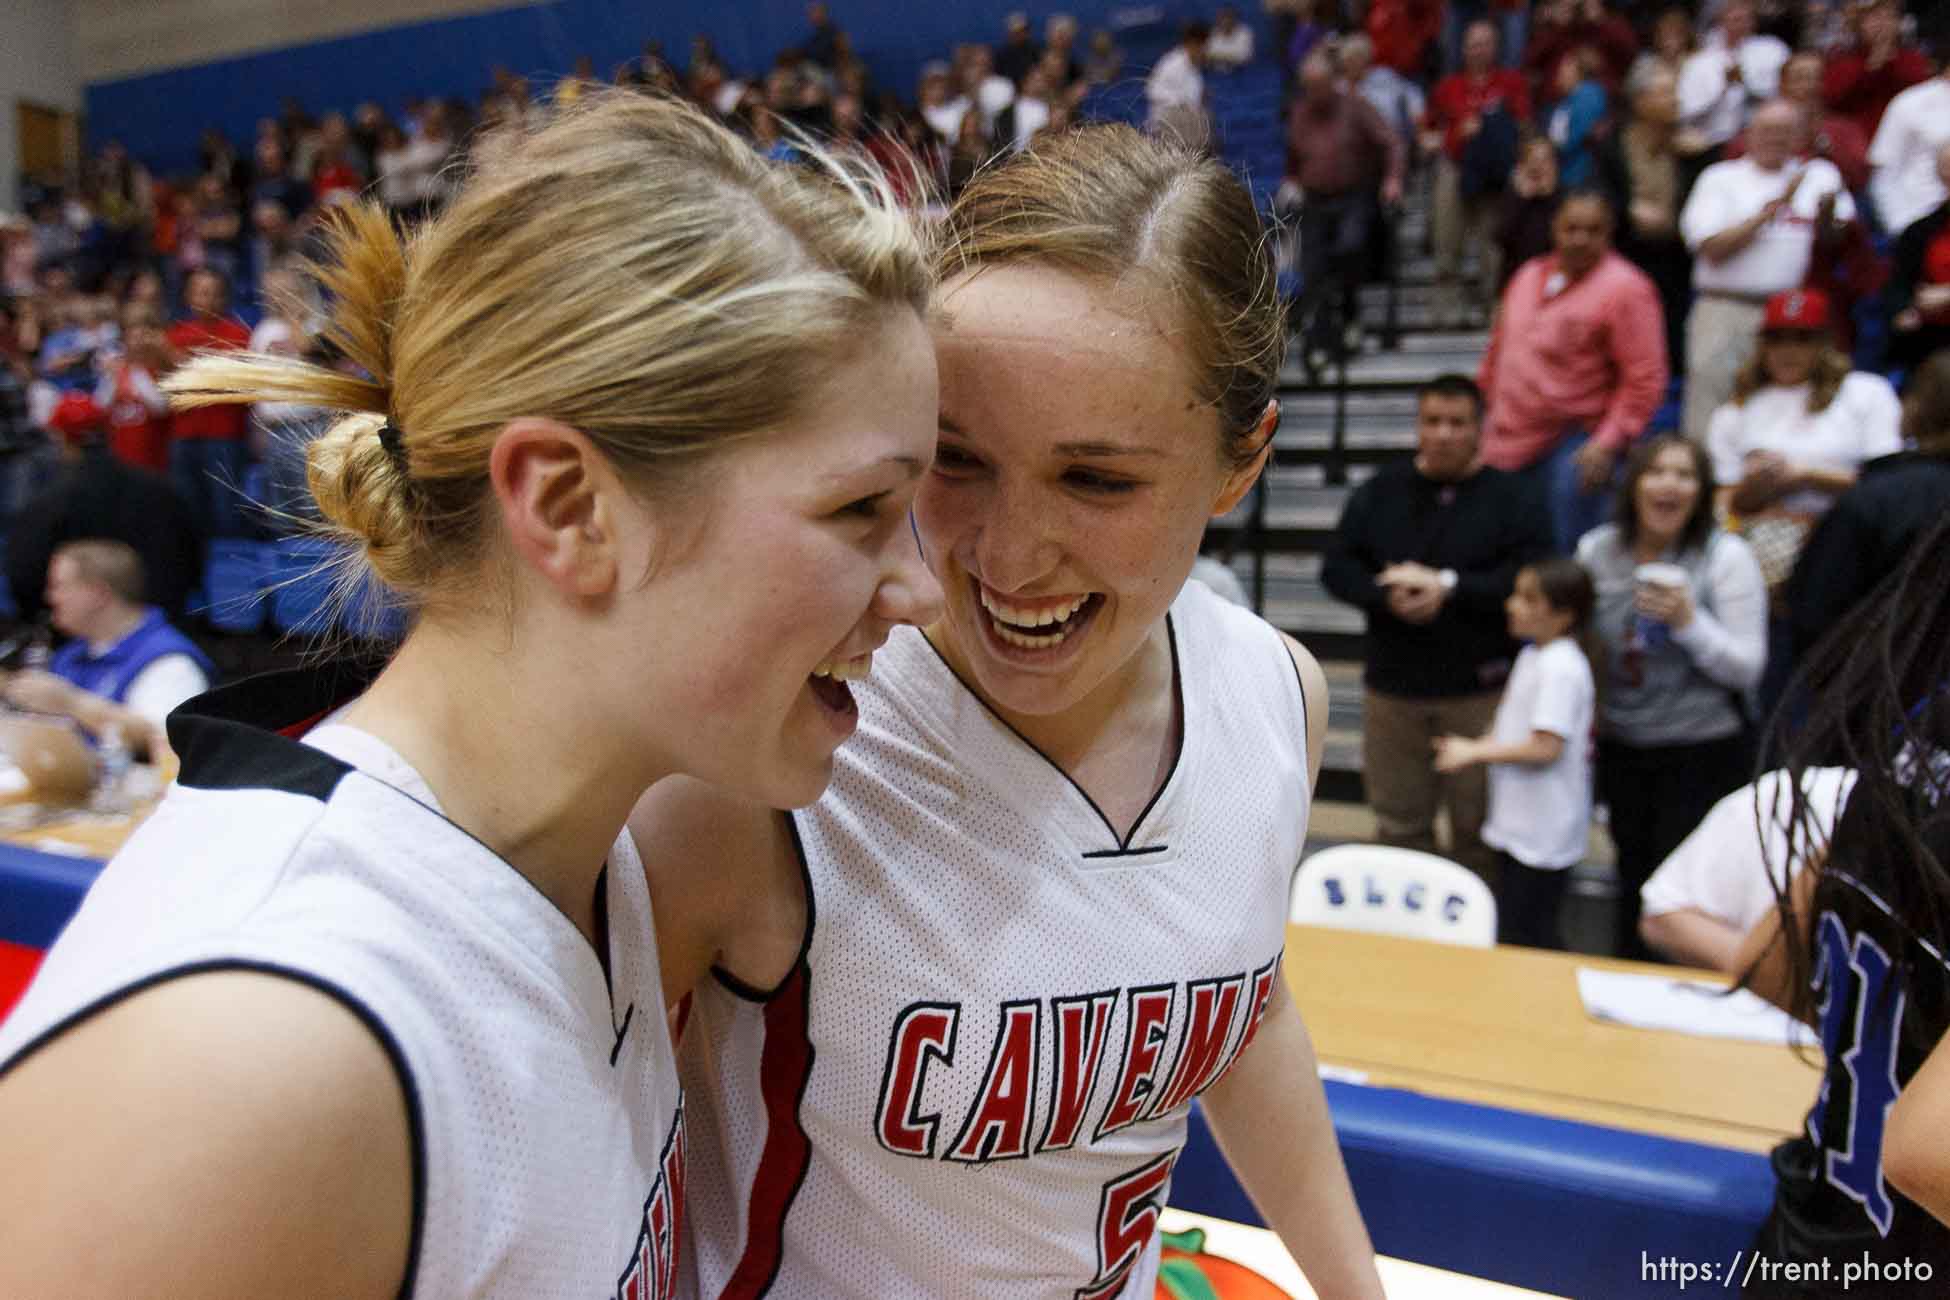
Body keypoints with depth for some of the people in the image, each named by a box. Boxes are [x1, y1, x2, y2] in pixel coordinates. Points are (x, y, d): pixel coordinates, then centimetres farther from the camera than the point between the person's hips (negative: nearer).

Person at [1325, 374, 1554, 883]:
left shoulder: (1511, 498, -3)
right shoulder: (1380, 492, 6)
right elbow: (1336, 567, 2)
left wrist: (1448, 586, -19)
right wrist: (1387, 595, -16)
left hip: (1479, 688, -3)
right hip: (1392, 684, 3)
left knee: (1476, 823, 7)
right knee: (1399, 821, 12)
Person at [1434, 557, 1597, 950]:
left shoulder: (1561, 668, -21)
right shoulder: (1532, 656, 10)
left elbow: (1545, 748, -25)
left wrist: (1475, 752, -16)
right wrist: (1476, 746, 1)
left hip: (1542, 835, -10)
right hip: (1517, 824, 10)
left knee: (1523, 938, -2)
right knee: (1511, 929, 19)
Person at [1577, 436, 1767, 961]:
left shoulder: (1727, 555, -9)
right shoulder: (1597, 550, 1)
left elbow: (1748, 669, -11)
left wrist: (1689, 622, -24)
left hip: (1703, 754, -4)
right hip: (1620, 749, 4)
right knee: (1632, 877, 16)